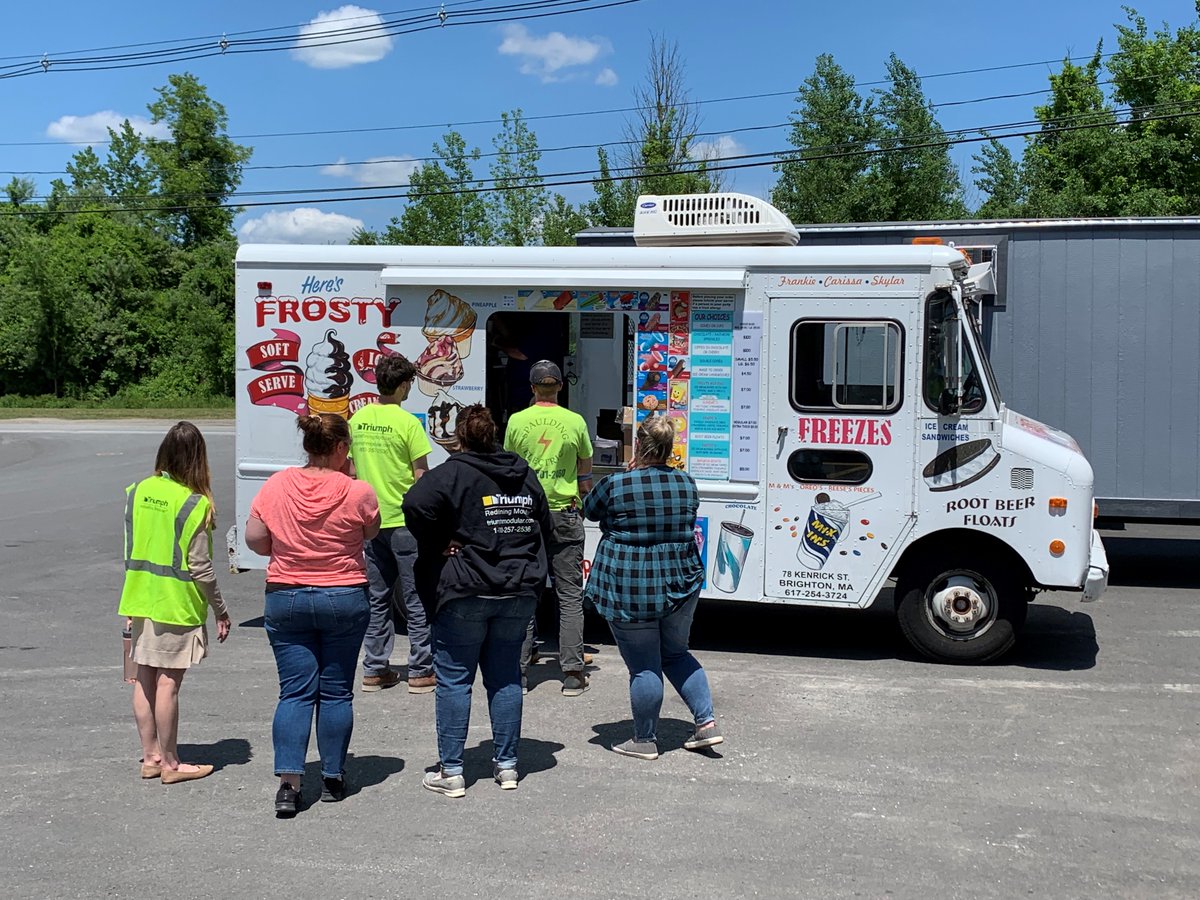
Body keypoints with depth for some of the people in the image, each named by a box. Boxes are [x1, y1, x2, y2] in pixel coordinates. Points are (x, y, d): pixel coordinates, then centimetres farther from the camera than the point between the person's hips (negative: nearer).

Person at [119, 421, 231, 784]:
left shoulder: (137, 492, 2)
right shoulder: (194, 504, -15)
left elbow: (129, 550, 9)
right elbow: (200, 567, -14)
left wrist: (133, 602, 18)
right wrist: (220, 610, -3)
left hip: (140, 600, 6)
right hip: (176, 605, -6)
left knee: (144, 679, 12)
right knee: (168, 683, 0)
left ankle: (150, 757, 22)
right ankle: (170, 764, 10)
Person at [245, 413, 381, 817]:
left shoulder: (276, 486, -4)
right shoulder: (357, 492, -12)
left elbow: (254, 540, 0)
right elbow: (371, 533, 6)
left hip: (285, 598, 2)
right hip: (345, 598, -2)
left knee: (295, 691, 5)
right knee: (336, 691, 9)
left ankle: (288, 783, -2)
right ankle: (333, 779, 18)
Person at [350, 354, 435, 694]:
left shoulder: (357, 420, 5)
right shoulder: (407, 423, -13)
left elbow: (351, 470, 12)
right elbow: (421, 476, -12)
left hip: (371, 522, 6)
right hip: (405, 521, -6)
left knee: (377, 599, 13)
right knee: (417, 599, 3)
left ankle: (375, 670, 17)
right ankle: (420, 672, 6)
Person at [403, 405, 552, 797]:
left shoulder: (452, 473, -8)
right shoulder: (524, 475, 11)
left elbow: (415, 505, -23)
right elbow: (545, 527, 17)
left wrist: (436, 547, -9)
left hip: (465, 592, -5)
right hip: (520, 591, 5)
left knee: (454, 679, 3)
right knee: (505, 676, 13)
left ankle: (451, 772, 5)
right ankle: (506, 765, 17)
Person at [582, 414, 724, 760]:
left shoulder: (615, 485, -13)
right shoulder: (687, 484, 0)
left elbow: (590, 511, 5)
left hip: (629, 590, -5)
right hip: (680, 584, 5)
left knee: (643, 666, 5)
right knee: (675, 654, 22)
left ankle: (645, 741, 17)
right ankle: (706, 722, 17)